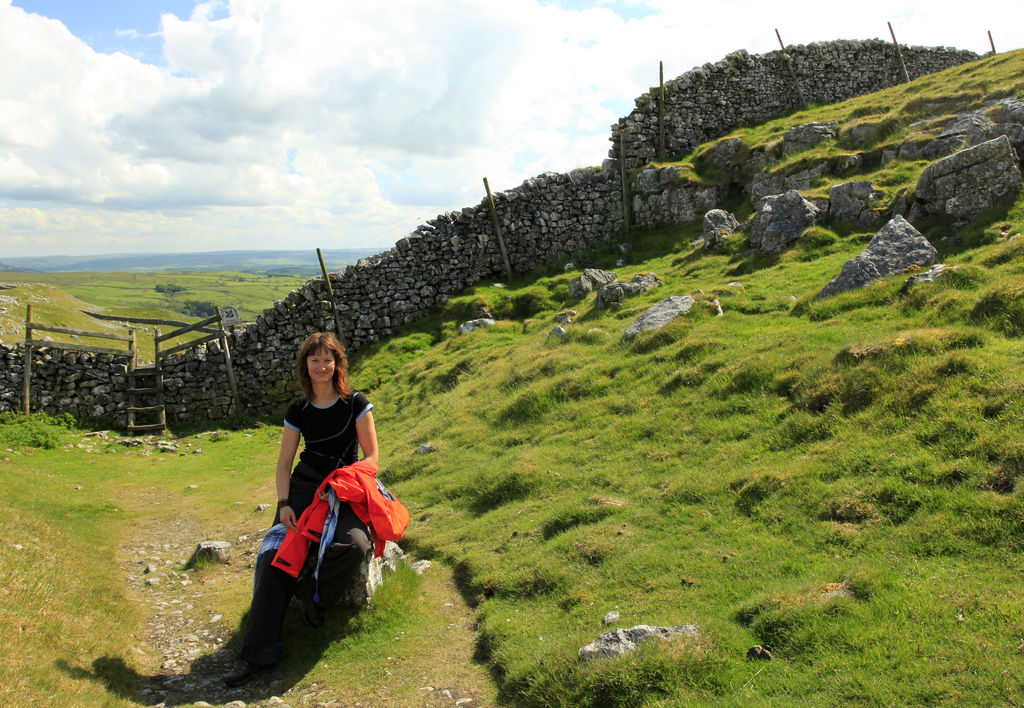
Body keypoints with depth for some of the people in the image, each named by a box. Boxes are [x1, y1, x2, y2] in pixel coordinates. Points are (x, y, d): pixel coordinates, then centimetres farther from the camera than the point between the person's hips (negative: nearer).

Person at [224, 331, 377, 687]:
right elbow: (284, 462, 11)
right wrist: (284, 503, -5)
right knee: (276, 552, -20)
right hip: (304, 486, 2)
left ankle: (312, 591, -5)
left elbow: (371, 456, 1)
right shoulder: (299, 411, 8)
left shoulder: (356, 404, 0)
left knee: (356, 544, -33)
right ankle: (257, 652, -15)